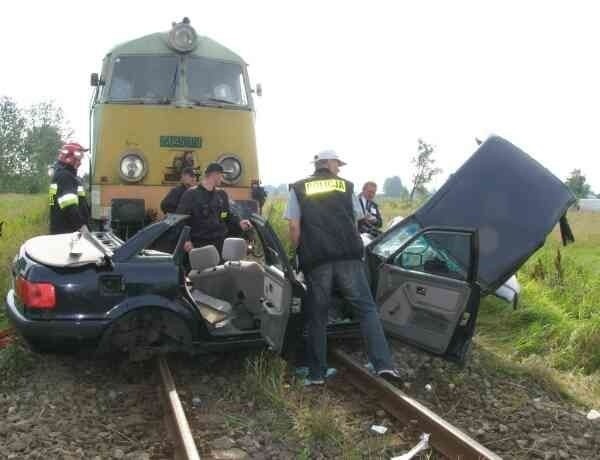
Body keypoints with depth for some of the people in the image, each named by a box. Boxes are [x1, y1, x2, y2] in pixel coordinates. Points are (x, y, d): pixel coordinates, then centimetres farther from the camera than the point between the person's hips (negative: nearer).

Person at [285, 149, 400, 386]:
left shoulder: (298, 188, 10)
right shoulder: (346, 185, 13)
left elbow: (294, 226, 1)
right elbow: (355, 221, 15)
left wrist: (300, 254, 12)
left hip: (316, 260, 0)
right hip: (348, 257, 0)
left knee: (317, 317, 9)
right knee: (367, 308, 5)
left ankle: (316, 373, 15)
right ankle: (383, 364, -5)